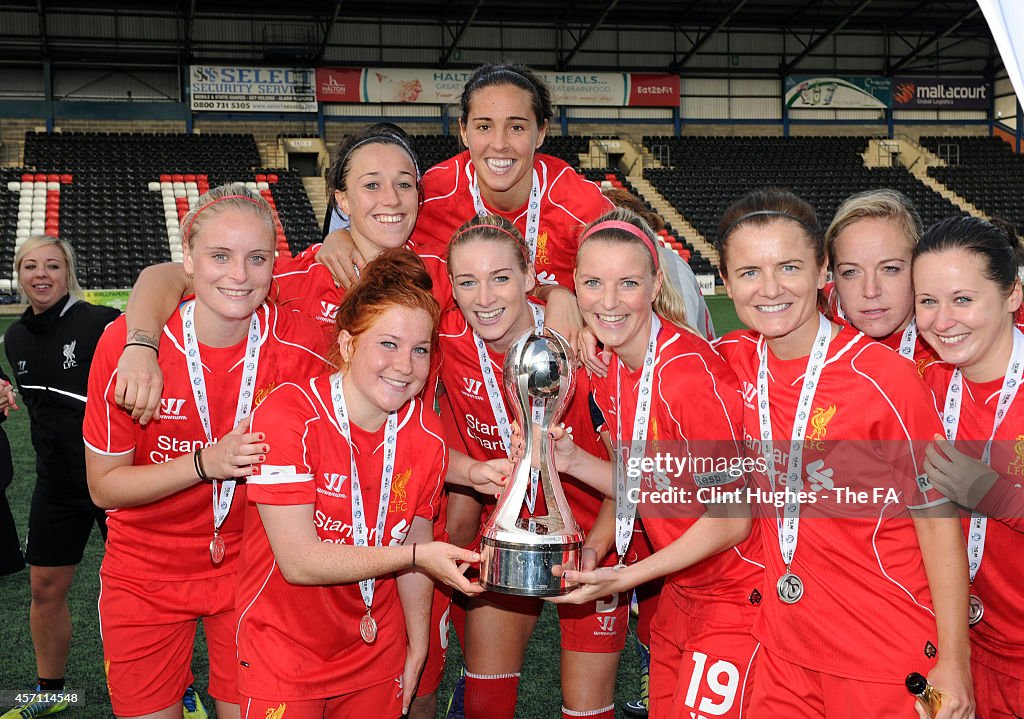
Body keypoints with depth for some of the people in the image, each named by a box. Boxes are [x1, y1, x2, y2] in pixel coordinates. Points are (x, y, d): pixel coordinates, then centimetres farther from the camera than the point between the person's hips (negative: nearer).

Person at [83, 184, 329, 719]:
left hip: (249, 568, 0)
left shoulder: (300, 345, -17)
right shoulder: (125, 343, -18)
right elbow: (103, 486, -13)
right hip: (145, 576, 0)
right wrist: (205, 463, -26)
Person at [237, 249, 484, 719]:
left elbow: (415, 547, 4)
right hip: (283, 656, -4)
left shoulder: (425, 434, -7)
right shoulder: (287, 416, -22)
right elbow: (298, 561, -25)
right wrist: (414, 555, -29)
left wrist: (416, 649, 7)